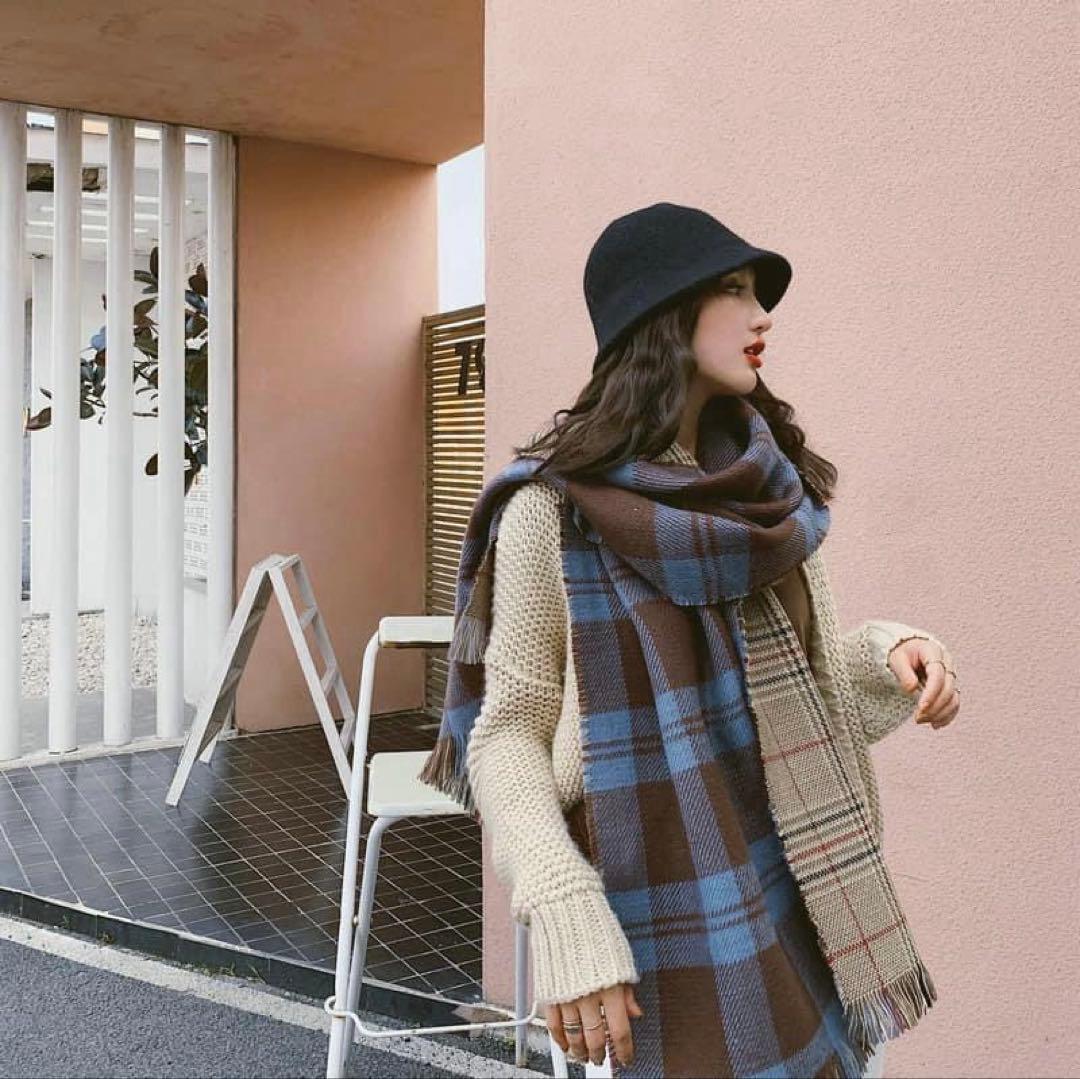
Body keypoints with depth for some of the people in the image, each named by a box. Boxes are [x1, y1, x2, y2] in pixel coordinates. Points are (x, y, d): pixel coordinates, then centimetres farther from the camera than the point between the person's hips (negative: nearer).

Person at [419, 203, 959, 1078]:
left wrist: (889, 652, -5)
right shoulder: (557, 504, -12)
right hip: (678, 915, -5)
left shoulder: (766, 489, 6)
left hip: (807, 896, 6)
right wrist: (569, 921, -21)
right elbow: (508, 734, -10)